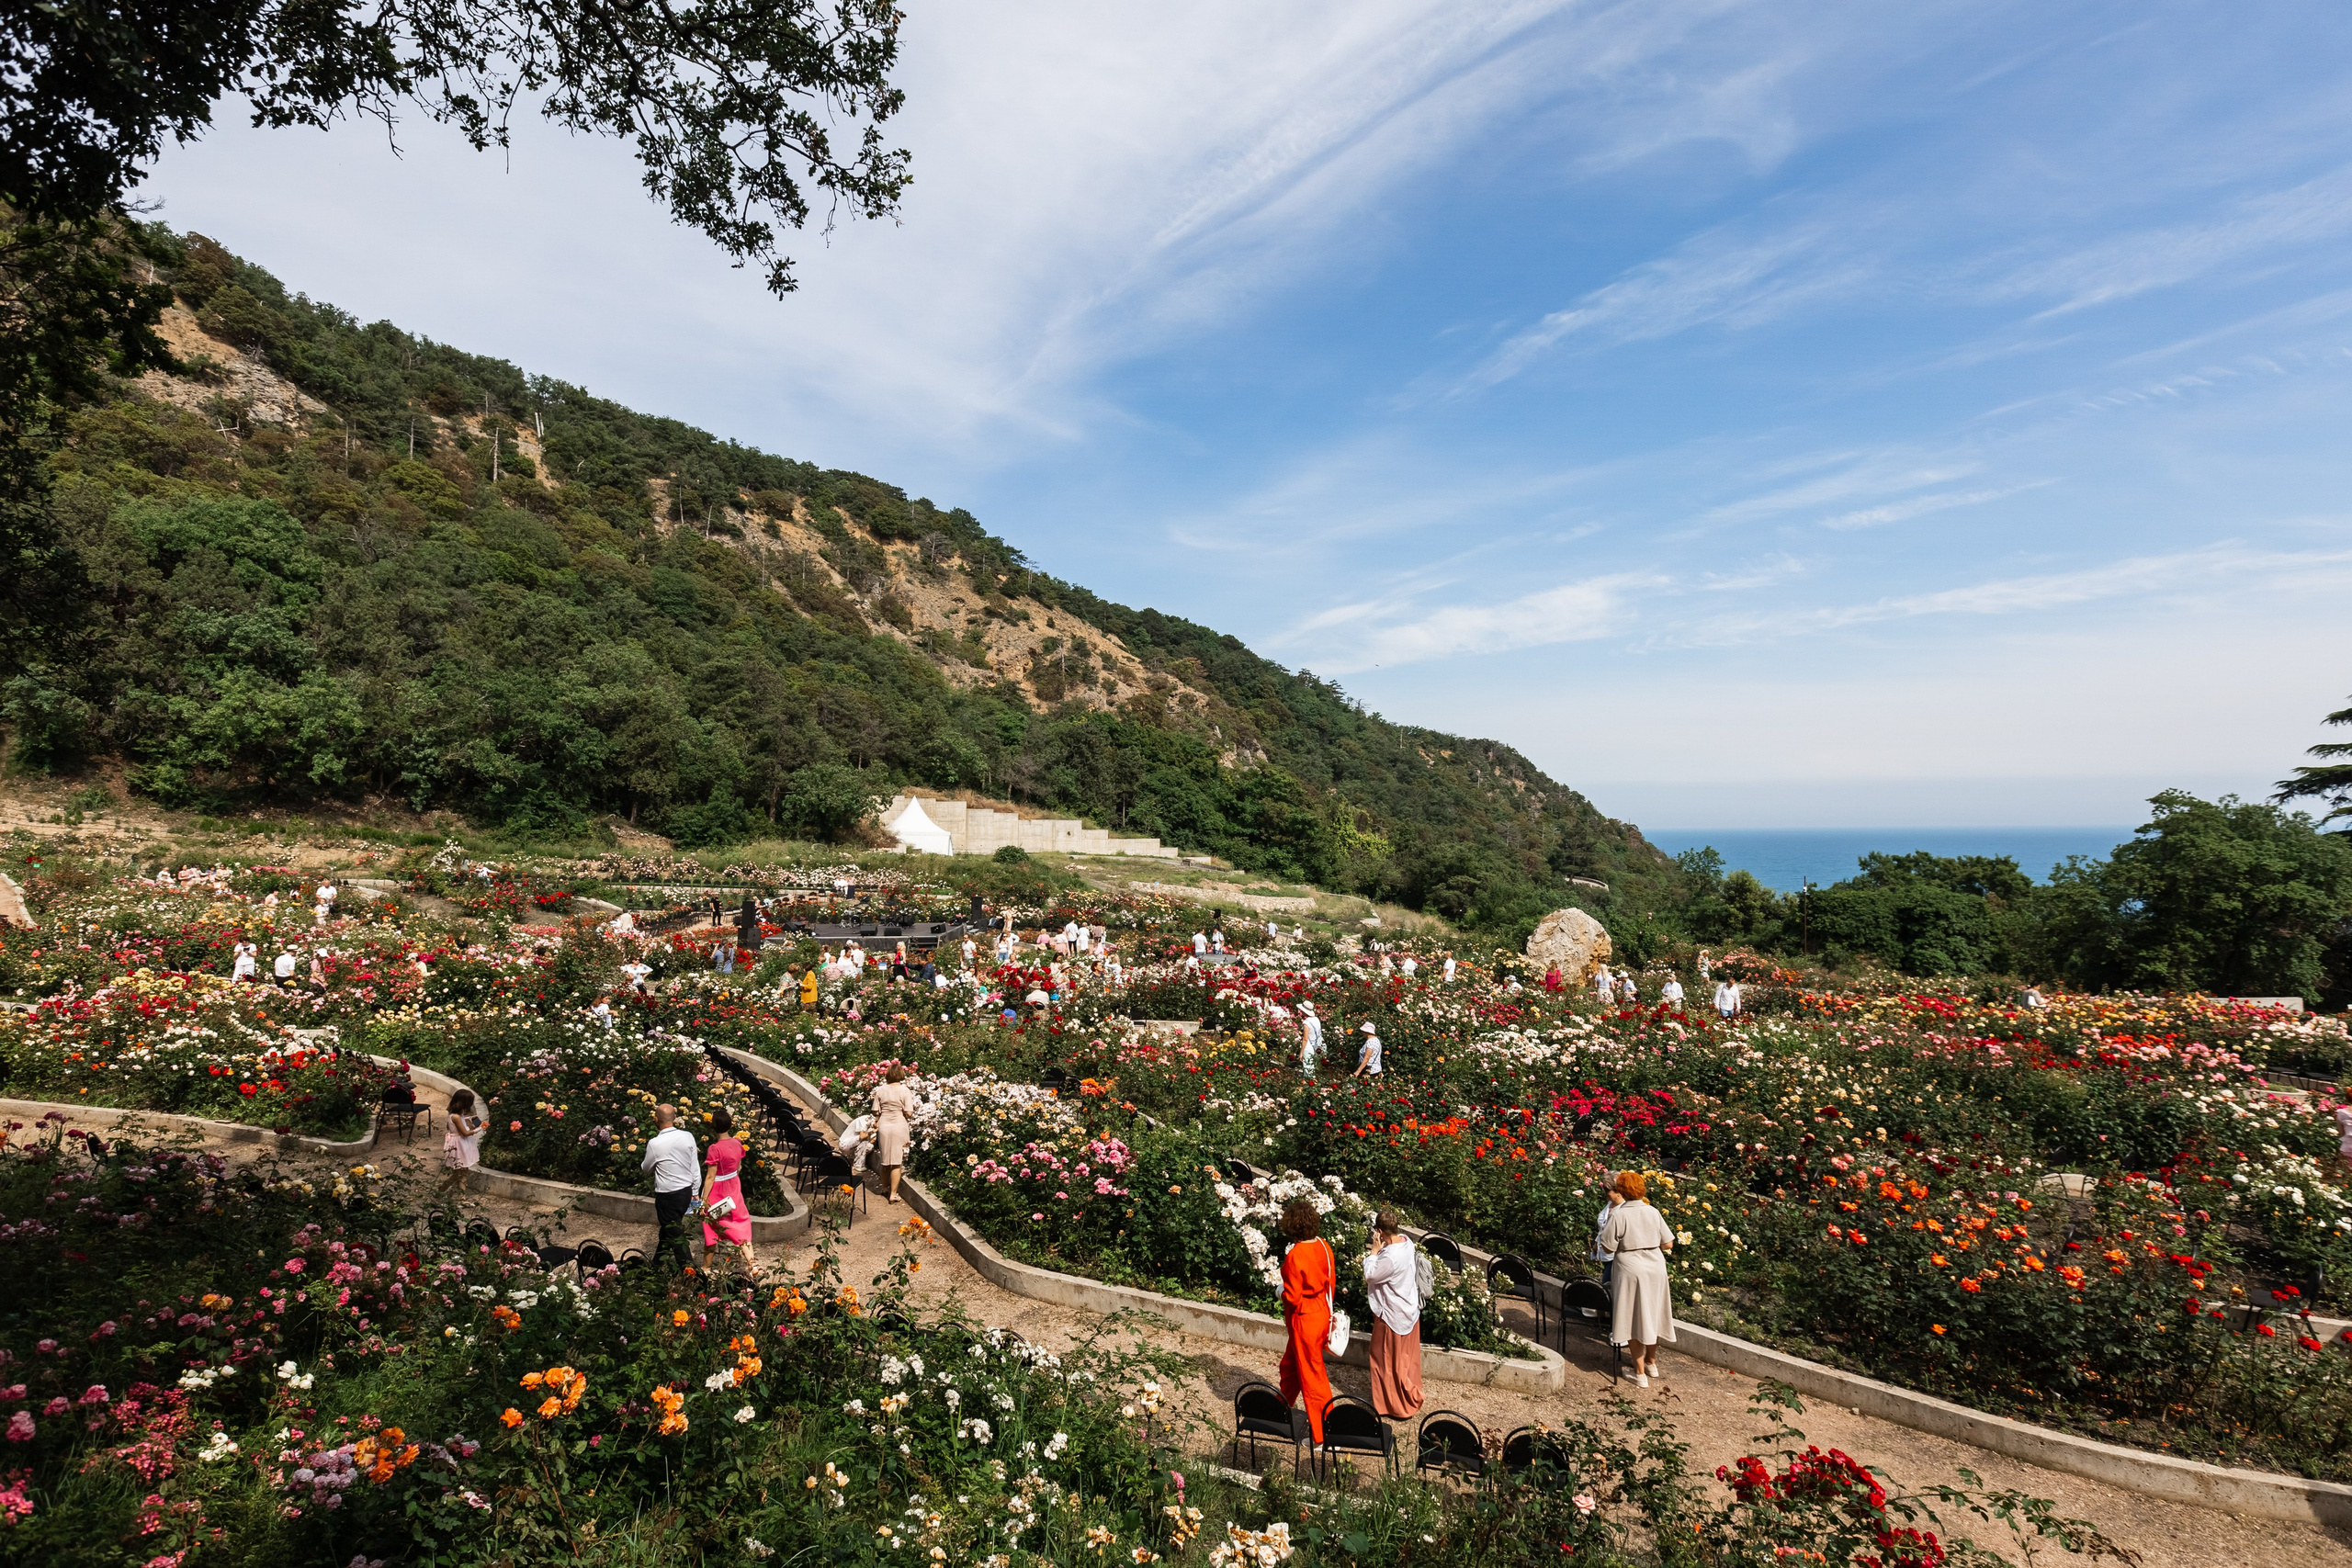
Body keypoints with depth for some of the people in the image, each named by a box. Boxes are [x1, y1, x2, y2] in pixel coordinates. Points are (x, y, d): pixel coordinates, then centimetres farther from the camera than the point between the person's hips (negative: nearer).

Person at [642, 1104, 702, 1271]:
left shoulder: (655, 1143, -17)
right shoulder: (688, 1137, -5)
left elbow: (646, 1169, 2)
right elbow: (696, 1167, 2)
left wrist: (641, 1164, 25)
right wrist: (695, 1192, 13)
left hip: (668, 1195, -6)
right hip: (686, 1191, 6)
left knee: (676, 1235, 4)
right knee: (666, 1228, 23)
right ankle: (657, 1264, 38)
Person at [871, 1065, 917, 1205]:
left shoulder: (880, 1090, 0)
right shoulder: (905, 1091, -9)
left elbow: (876, 1112, 2)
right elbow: (909, 1113, -13)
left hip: (883, 1126, 3)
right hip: (899, 1126, -3)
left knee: (885, 1161, 17)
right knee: (896, 1162, 3)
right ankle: (893, 1194, 5)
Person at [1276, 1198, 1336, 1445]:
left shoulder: (1295, 1256, -26)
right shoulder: (1324, 1246, -5)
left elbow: (1292, 1297, -22)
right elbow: (1331, 1281, 5)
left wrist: (1282, 1293, -1)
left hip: (1305, 1319, -8)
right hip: (1323, 1312, 8)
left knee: (1312, 1376, 6)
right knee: (1290, 1364, 27)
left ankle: (1324, 1434, 15)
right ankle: (1281, 1408, 45)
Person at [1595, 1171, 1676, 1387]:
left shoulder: (1619, 1216, -16)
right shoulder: (1653, 1213, -4)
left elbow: (1608, 1248, -13)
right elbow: (1668, 1244, 1)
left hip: (1631, 1270, -4)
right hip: (1656, 1268, 5)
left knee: (1635, 1320, 5)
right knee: (1651, 1316, 20)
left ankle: (1640, 1373, 11)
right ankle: (1651, 1362, 36)